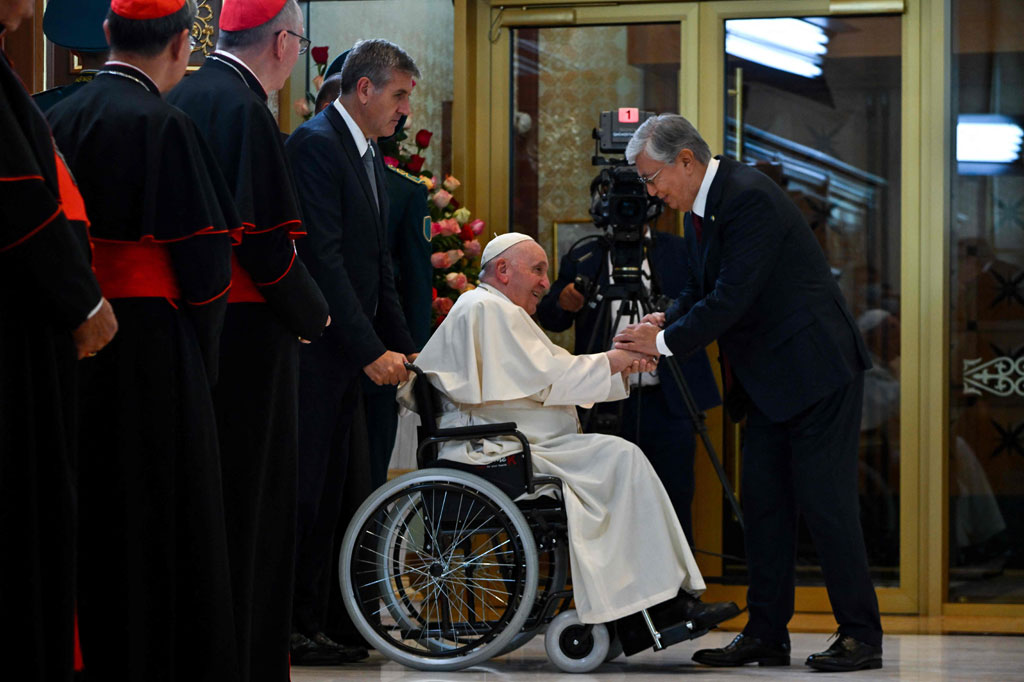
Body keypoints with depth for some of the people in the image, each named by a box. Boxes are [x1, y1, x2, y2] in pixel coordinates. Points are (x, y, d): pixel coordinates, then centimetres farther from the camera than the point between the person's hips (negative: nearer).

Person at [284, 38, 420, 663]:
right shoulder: (315, 144, -12)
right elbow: (322, 258, -19)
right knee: (302, 488, -6)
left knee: (338, 490, 8)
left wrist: (406, 350, 14)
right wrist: (372, 351, -19)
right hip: (313, 349, -9)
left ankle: (312, 621, 12)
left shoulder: (371, 156, 17)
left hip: (352, 353, 9)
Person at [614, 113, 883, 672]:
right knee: (763, 502, 9)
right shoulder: (700, 207, 10)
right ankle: (766, 635, 13)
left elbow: (732, 296, -25)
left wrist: (666, 342, -16)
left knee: (823, 501, -8)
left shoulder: (749, 197, -21)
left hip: (815, 369, -10)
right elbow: (701, 289, 18)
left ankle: (861, 637, -1)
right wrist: (665, 321, -1)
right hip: (767, 382, 10)